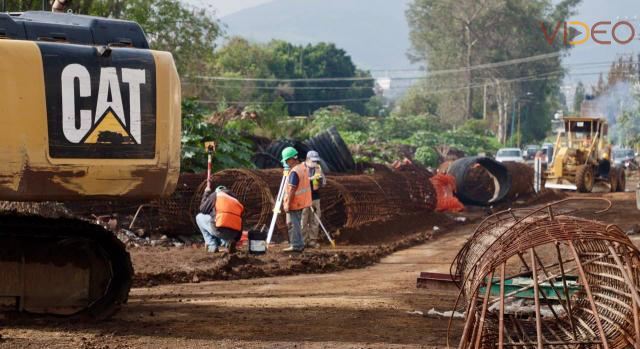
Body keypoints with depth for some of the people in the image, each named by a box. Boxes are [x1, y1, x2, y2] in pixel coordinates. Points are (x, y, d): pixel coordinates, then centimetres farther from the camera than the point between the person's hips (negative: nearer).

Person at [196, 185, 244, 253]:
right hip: (232, 234, 6)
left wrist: (206, 193, 34)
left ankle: (212, 246, 9)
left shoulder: (215, 195, 12)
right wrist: (236, 239, 36)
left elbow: (202, 209, 21)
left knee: (199, 217, 22)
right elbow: (239, 225, 25)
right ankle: (227, 242, 5)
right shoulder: (235, 201, 26)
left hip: (219, 229, -6)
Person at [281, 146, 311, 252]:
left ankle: (296, 245, 1)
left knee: (293, 224, -1)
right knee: (297, 223, 17)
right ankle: (299, 244, 21)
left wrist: (288, 204, -19)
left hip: (294, 203, -9)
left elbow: (292, 190, -24)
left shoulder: (294, 172, -23)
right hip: (301, 202, 9)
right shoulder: (304, 167, 6)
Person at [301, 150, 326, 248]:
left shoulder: (318, 168, 9)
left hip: (315, 197, 5)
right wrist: (311, 178, -25)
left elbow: (323, 183, 10)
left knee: (314, 220, 5)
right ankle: (303, 241, 3)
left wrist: (320, 177, -10)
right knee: (303, 221, -4)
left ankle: (313, 240, 11)